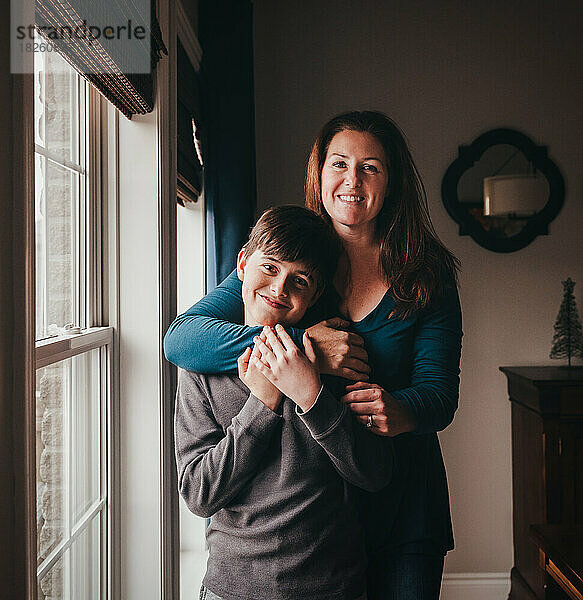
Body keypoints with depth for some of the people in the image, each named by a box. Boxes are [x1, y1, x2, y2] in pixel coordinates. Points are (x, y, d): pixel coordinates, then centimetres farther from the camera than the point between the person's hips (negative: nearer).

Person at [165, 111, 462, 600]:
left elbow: (441, 392, -7)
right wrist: (302, 344, -26)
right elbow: (180, 338, -14)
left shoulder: (427, 275, -1)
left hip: (402, 506, 1)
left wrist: (403, 411, -32)